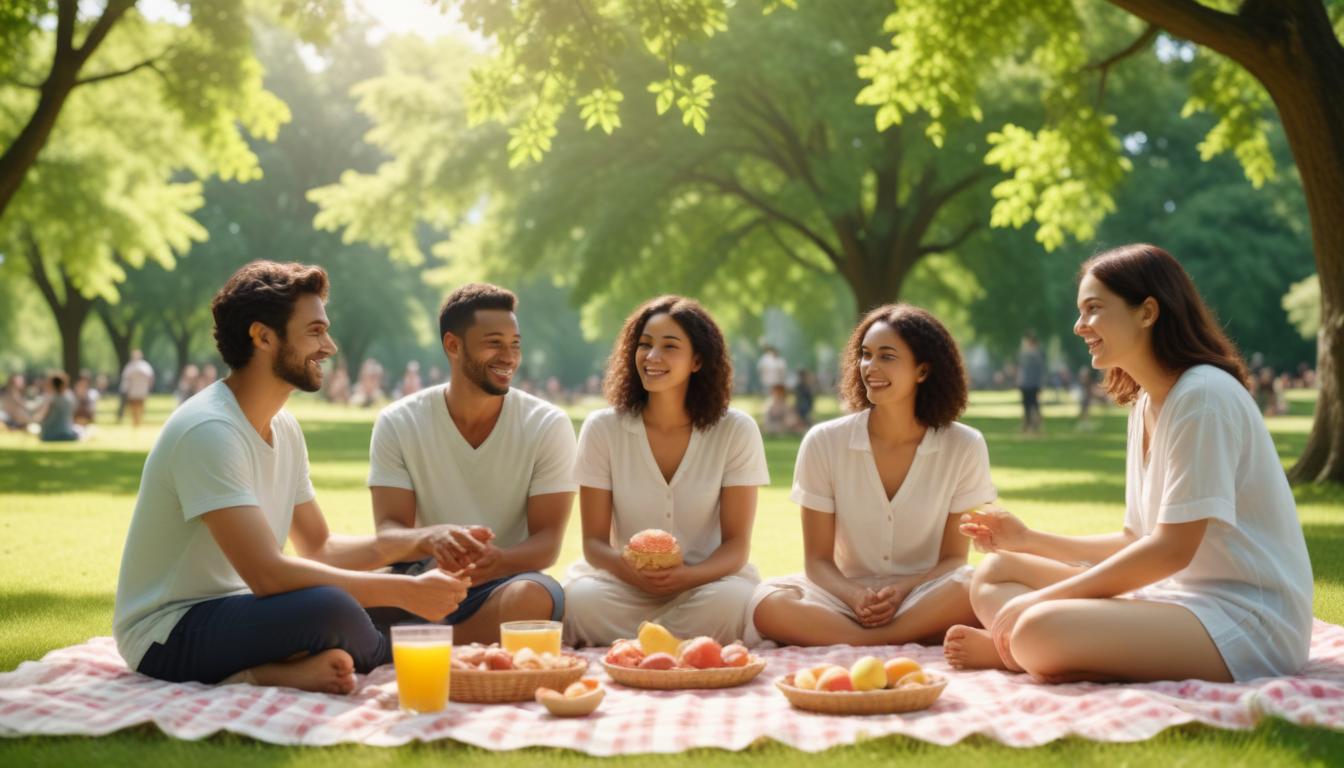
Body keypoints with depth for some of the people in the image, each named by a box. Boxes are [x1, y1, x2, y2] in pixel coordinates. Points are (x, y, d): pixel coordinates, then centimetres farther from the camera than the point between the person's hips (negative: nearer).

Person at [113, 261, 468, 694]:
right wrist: (407, 592, -25)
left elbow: (319, 548, 15)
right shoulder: (209, 431, -22)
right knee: (329, 606, -34)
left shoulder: (284, 429, 9)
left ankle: (264, 672, -9)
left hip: (231, 609, 10)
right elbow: (268, 574, -29)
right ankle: (397, 659, -5)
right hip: (168, 638, -10)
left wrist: (420, 543, -1)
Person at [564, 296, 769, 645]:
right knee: (583, 599, -35)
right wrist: (627, 568, -25)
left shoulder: (737, 431, -3)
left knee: (728, 602, -36)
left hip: (707, 579, 1)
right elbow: (594, 540, -1)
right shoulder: (602, 428, -1)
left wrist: (688, 575, -25)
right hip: (626, 585, 0)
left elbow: (736, 544, -3)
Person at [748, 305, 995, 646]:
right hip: (847, 593, 0)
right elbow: (818, 560, -1)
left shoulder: (964, 447, -3)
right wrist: (856, 597, -23)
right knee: (768, 603, -31)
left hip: (923, 598, 0)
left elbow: (953, 559, 0)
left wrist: (901, 591, -20)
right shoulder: (824, 443, -3)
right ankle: (916, 642, -30)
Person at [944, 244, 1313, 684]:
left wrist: (1043, 598, -15)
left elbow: (1172, 549, -19)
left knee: (1039, 631, -32)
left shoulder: (1204, 396, -14)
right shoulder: (1145, 405, 15)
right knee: (993, 575, 7)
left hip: (1245, 618, -10)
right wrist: (1028, 540, 12)